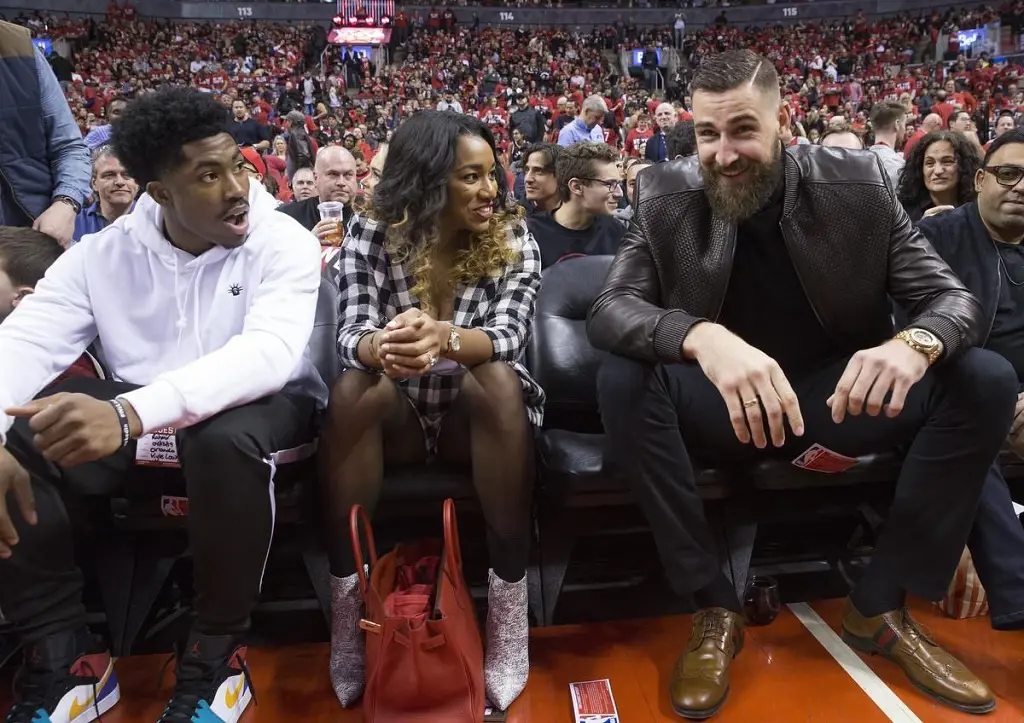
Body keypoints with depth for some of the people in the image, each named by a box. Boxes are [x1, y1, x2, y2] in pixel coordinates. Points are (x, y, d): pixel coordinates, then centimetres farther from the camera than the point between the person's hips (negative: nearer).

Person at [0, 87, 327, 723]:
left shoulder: (283, 242, -13)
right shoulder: (104, 253, -1)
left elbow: (271, 350, -31)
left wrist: (129, 411, -45)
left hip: (255, 410, -3)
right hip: (134, 423, 4)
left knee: (225, 437, -38)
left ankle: (219, 652, -14)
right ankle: (64, 656, -4)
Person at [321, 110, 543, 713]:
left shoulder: (513, 239, -8)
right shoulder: (371, 235, -7)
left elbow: (508, 336, -23)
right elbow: (352, 335, -18)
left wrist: (443, 338, -45)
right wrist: (382, 347, -44)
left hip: (478, 413, 0)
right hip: (396, 416, 1)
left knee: (500, 381, -33)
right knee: (351, 389, -30)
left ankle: (509, 598, -27)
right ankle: (346, 595, -21)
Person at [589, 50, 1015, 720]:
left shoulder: (857, 185, -7)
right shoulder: (667, 199, -9)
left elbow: (955, 296, -8)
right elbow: (608, 309, -20)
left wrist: (915, 343, -34)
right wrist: (701, 336, -43)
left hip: (837, 396, 2)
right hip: (724, 405, -1)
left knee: (986, 380, -18)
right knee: (622, 382, -29)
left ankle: (880, 605, -5)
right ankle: (716, 608, -17)